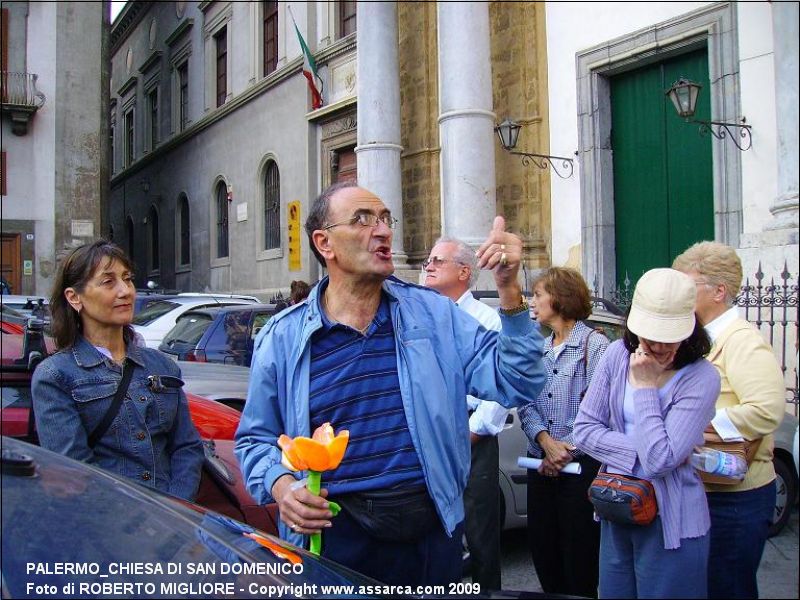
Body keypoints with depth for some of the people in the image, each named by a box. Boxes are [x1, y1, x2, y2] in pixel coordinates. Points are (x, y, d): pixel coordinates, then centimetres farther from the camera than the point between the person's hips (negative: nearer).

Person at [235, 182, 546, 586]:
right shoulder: (283, 338, -1)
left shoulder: (434, 314, 1)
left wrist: (509, 289, -18)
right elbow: (257, 437, 9)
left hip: (431, 532, 2)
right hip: (336, 537, -1)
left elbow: (514, 383, -6)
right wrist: (280, 485, -12)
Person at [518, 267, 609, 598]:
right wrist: (545, 441, -13)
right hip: (541, 465, 6)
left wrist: (564, 452, -15)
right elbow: (526, 404, 4)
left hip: (580, 466, -6)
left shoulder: (593, 344, -10)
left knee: (578, 556, 6)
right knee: (541, 548, 14)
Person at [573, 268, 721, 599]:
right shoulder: (617, 355, -4)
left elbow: (659, 460, -24)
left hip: (670, 523, -4)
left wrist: (645, 386, -19)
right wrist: (640, 452, -16)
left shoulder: (701, 378, -18)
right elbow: (583, 429, -4)